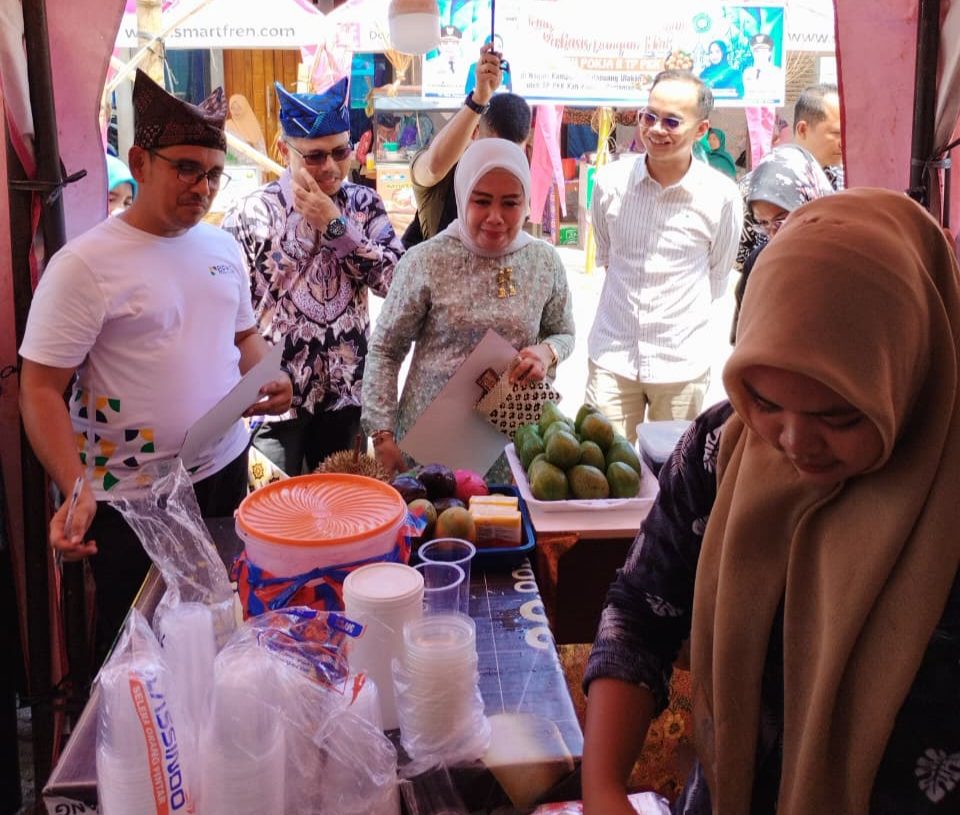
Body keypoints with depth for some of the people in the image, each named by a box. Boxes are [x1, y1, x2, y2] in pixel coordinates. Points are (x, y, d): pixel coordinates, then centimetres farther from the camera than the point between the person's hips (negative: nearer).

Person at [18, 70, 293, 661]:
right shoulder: (85, 264, -14)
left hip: (226, 472, 6)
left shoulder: (223, 248, 6)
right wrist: (76, 492, -27)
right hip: (133, 500, -5)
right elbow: (41, 392, -14)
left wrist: (267, 379, -3)